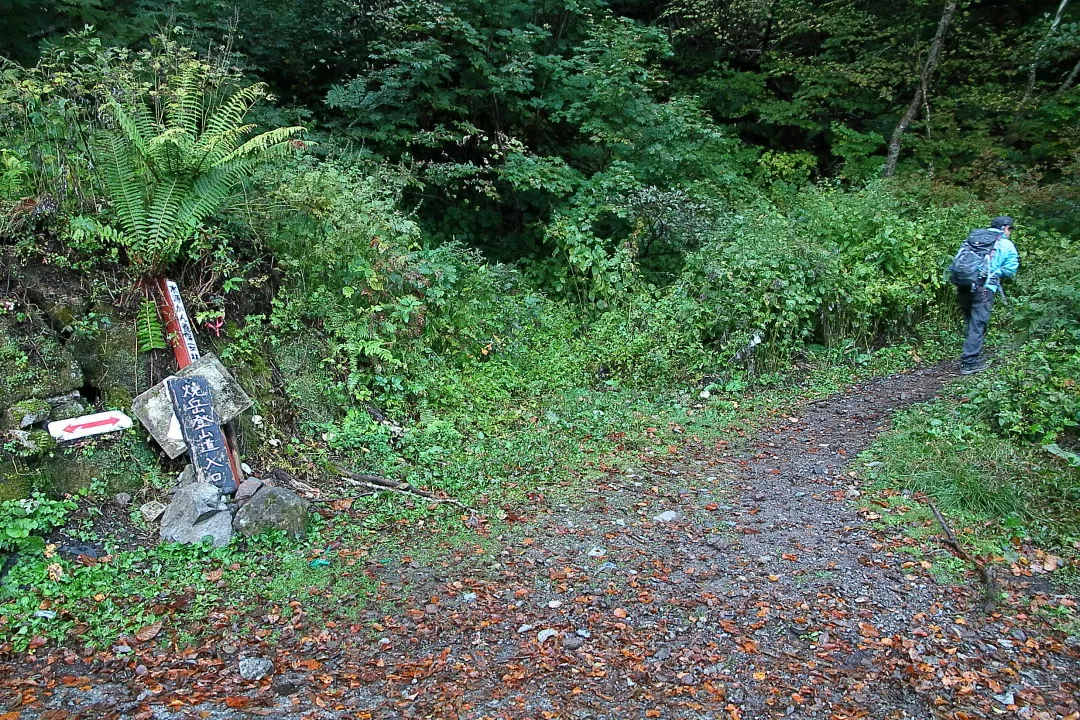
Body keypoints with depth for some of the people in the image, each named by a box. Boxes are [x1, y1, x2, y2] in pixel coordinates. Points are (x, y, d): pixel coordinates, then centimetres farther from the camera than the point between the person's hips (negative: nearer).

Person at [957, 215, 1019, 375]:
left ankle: (973, 356, 25)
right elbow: (1010, 270, 0)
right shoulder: (1007, 245, 5)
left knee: (970, 323, 17)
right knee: (977, 325, -2)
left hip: (963, 287, 5)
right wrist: (996, 272, 16)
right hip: (984, 289, -5)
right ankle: (969, 363, -5)